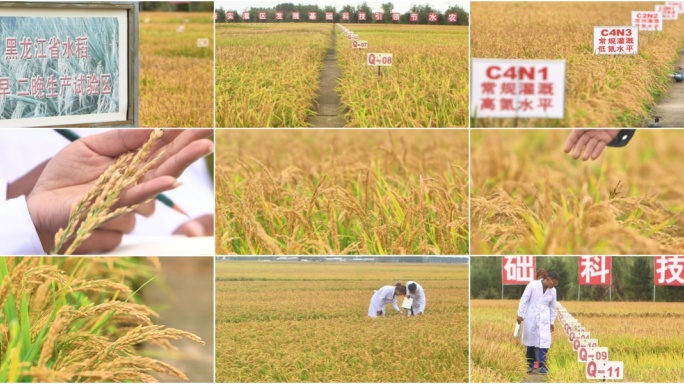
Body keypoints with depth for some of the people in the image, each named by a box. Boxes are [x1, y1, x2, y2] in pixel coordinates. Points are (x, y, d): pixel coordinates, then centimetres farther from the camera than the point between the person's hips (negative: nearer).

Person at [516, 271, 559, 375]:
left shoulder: (552, 291, 4)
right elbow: (524, 299, -7)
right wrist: (520, 314, -11)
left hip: (544, 320, 2)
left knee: (544, 342, -9)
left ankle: (542, 366, -9)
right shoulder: (533, 285, -8)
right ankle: (530, 364, 17)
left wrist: (552, 322, 14)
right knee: (531, 340, 5)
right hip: (531, 318, -2)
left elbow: (552, 307, 12)